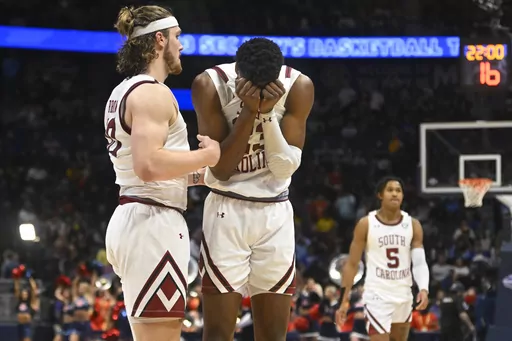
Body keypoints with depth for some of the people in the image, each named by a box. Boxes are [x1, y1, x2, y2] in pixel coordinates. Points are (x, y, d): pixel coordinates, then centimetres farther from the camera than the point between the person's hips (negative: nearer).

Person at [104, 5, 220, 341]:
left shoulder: (125, 91, 18)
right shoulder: (153, 93, -12)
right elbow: (149, 165, -25)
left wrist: (202, 174, 20)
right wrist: (208, 155, -14)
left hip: (134, 217, 11)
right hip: (154, 221, -11)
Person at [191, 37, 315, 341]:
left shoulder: (298, 87, -9)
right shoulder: (211, 85, -13)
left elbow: (286, 167, -10)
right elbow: (220, 169, -14)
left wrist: (268, 113, -22)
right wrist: (249, 112, -24)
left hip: (275, 215, 2)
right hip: (228, 211, -2)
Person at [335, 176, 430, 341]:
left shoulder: (413, 225, 2)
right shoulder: (366, 224, -5)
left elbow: (419, 262, -4)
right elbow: (352, 264, -2)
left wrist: (424, 289, -23)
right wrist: (344, 300, -8)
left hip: (404, 296, 4)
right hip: (377, 296, -4)